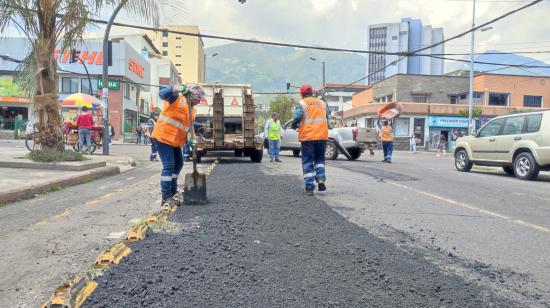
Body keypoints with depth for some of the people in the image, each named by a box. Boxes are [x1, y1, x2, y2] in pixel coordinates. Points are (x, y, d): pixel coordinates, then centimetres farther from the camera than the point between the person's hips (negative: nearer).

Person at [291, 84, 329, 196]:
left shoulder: (301, 104, -1)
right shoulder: (322, 103, 12)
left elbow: (297, 118, -15)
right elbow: (327, 119, 13)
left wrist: (294, 125, 4)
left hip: (307, 136, -3)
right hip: (322, 135, 3)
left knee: (307, 162, 4)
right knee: (320, 158, 18)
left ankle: (309, 187, 2)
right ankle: (321, 180, 0)